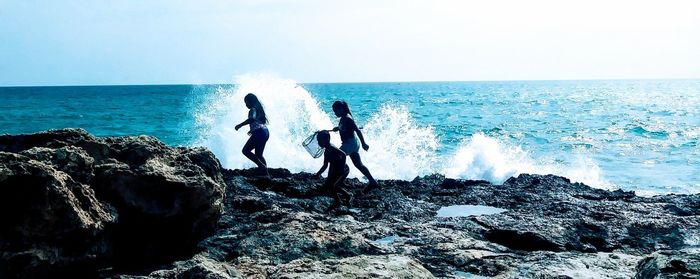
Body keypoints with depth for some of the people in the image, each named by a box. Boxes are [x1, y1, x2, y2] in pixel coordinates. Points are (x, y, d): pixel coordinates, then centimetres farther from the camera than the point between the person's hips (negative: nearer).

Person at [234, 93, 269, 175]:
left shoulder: (253, 109, -5)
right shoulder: (259, 109, 22)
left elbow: (252, 119, -25)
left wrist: (240, 125, -20)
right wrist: (252, 129, 37)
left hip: (259, 132, -10)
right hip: (265, 132, 10)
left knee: (246, 150, -7)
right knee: (258, 155, 13)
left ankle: (262, 166, -15)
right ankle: (265, 172, 5)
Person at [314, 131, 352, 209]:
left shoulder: (331, 148, -17)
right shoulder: (326, 152, 13)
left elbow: (343, 154, -32)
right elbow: (325, 166, 21)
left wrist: (342, 167, -31)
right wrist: (318, 174, 12)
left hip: (344, 171, -10)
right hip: (336, 171, 10)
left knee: (332, 186, -18)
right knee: (326, 186, 8)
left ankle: (348, 196, 2)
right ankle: (337, 201, 21)